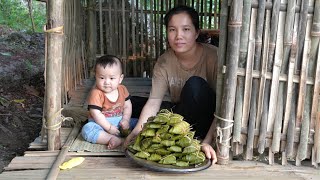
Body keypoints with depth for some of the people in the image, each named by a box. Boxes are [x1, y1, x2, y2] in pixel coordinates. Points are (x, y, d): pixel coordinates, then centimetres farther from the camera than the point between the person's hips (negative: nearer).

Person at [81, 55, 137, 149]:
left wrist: (125, 120, -10)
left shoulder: (122, 89, -1)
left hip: (119, 121, 5)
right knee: (87, 129, -33)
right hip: (102, 123, -4)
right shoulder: (96, 93, -17)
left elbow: (127, 106, 7)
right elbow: (96, 114, -20)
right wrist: (109, 127, -21)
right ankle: (118, 140, -37)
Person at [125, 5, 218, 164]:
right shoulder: (164, 62, -9)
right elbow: (153, 102, -15)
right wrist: (136, 132, -32)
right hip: (183, 115, 4)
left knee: (194, 84, -31)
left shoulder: (213, 57, -22)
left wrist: (208, 142, -37)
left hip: (209, 121, -3)